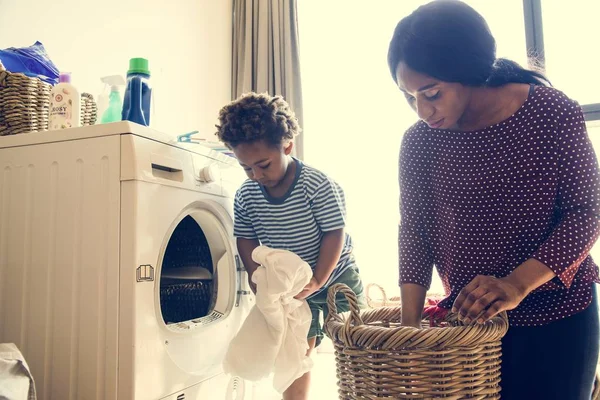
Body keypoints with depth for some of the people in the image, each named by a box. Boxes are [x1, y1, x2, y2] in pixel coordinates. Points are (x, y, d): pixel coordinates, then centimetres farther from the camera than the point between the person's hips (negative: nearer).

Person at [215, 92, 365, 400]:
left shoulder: (317, 185, -25)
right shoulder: (245, 196, -12)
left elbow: (335, 234, -22)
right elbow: (246, 240, -1)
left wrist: (317, 281, -28)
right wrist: (258, 277, -15)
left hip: (336, 278, -3)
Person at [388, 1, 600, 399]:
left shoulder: (554, 115, -14)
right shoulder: (419, 142, -7)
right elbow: (414, 231, -6)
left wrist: (516, 285, -27)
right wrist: (410, 320, -16)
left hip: (558, 319, -1)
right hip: (469, 320, 2)